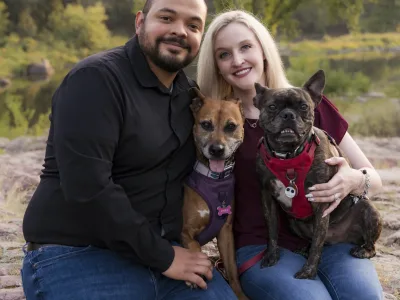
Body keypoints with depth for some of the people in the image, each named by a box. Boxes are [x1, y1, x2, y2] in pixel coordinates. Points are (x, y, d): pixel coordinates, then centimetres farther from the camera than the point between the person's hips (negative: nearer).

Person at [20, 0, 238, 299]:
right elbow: (87, 188, -22)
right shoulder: (96, 79, -13)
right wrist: (162, 257, -16)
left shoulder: (190, 93, 10)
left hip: (162, 250, 7)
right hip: (80, 256, -6)